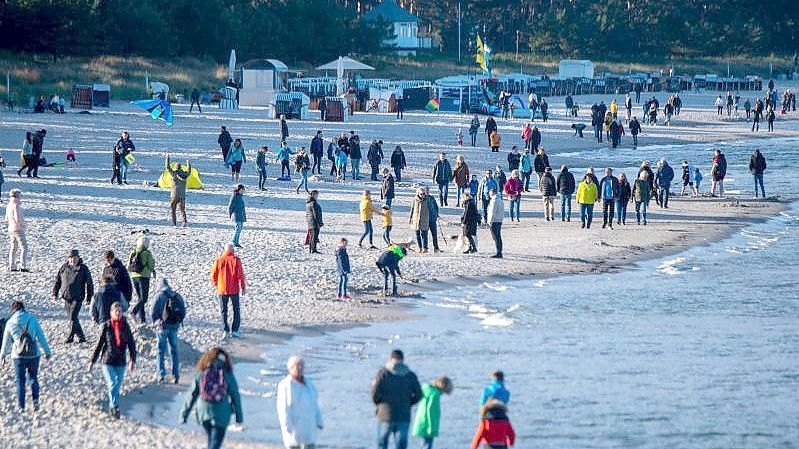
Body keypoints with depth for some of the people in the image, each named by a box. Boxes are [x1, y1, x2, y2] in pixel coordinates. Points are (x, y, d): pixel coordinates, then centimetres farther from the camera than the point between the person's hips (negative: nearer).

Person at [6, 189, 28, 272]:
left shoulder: (8, 206, 8)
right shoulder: (16, 206, -18)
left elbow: (7, 219, 16)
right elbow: (18, 218, -24)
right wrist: (24, 224, -6)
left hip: (11, 229, 8)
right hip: (18, 229, -8)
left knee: (13, 248, 13)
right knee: (24, 248, -5)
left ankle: (12, 267, 13)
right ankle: (23, 267, -12)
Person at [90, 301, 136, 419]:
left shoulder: (125, 326, 1)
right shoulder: (106, 326, -4)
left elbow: (131, 343, 4)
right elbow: (99, 344, 1)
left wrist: (133, 359, -6)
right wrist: (93, 361, 4)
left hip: (121, 362, 3)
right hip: (108, 361, -3)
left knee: (117, 386, 8)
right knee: (112, 384, -15)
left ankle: (112, 406, 24)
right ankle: (115, 408, -16)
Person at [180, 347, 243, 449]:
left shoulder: (201, 374, -2)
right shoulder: (228, 375, -5)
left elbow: (192, 395, 0)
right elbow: (235, 396, 0)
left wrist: (184, 414, 6)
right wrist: (239, 415, 10)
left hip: (203, 413, 2)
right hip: (221, 414, -2)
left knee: (211, 439, 24)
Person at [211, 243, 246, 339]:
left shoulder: (219, 260, -3)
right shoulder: (236, 260, -8)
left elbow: (213, 274, 2)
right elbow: (240, 274, -9)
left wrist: (215, 284, 20)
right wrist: (242, 287, 0)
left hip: (222, 289, 1)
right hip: (234, 289, -1)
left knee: (224, 311, 8)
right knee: (236, 310, 12)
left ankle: (225, 331, -1)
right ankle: (235, 330, 7)